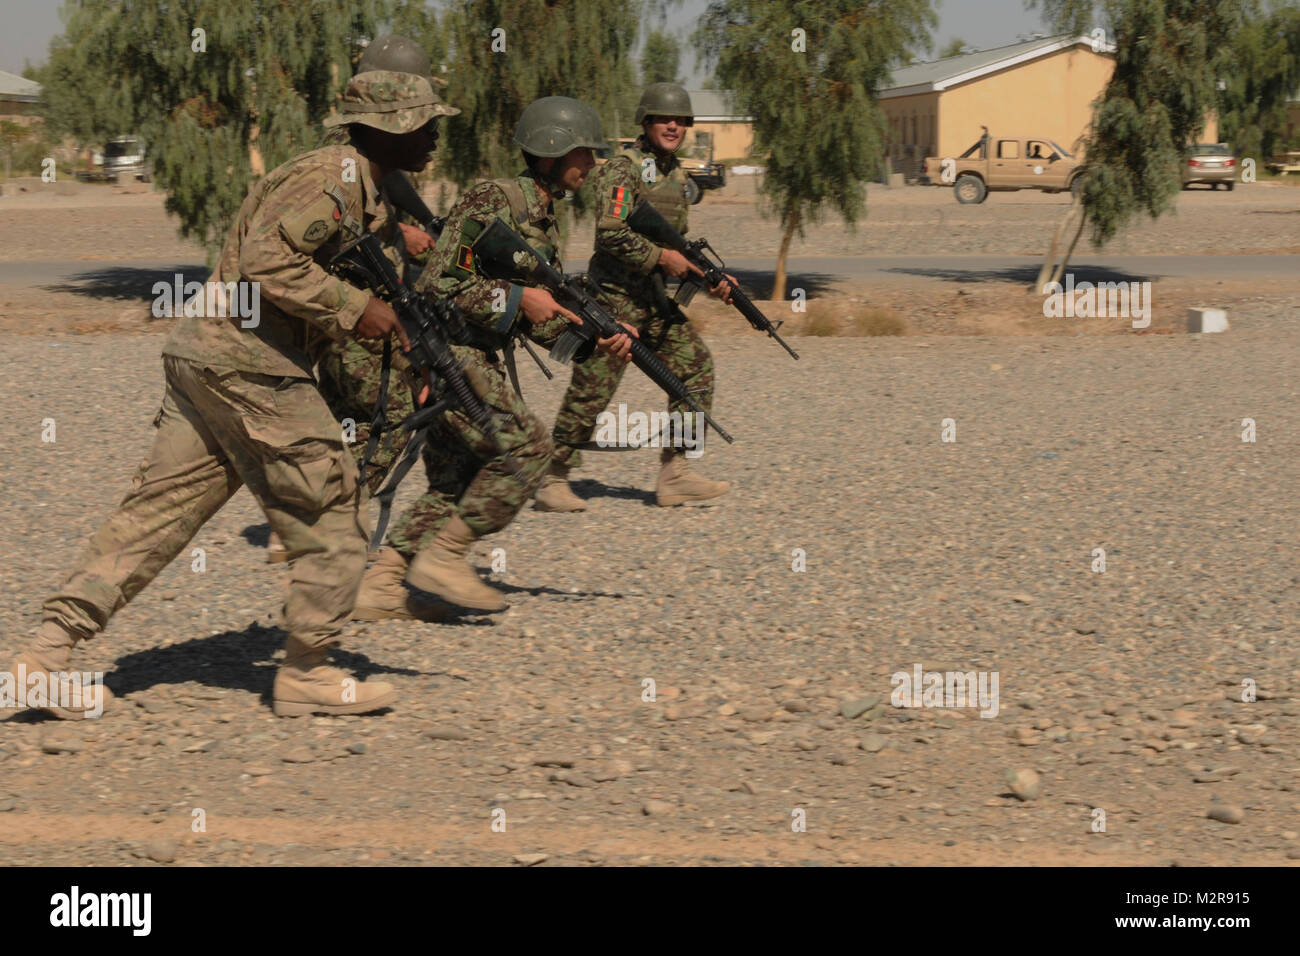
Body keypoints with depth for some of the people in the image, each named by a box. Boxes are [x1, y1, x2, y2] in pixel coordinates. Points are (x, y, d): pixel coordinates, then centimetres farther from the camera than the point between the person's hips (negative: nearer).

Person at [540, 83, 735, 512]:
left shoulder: (677, 176, 15)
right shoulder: (623, 168, -11)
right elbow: (612, 234, -21)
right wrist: (661, 257, -17)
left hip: (656, 302, 8)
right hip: (616, 298, -8)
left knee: (695, 368, 0)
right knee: (591, 389, -5)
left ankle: (674, 475, 3)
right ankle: (553, 480, 6)